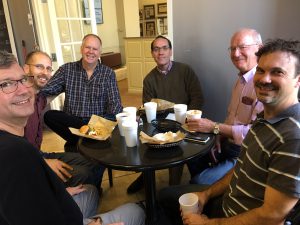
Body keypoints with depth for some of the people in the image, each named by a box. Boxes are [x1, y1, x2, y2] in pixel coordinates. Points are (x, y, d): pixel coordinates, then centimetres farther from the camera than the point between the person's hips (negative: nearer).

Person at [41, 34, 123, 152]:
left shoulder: (108, 73, 3)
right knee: (49, 116, -26)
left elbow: (115, 103, -4)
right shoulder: (66, 69, 6)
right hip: (71, 122, 1)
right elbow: (47, 89, -4)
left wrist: (117, 120, -24)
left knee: (112, 120, -32)